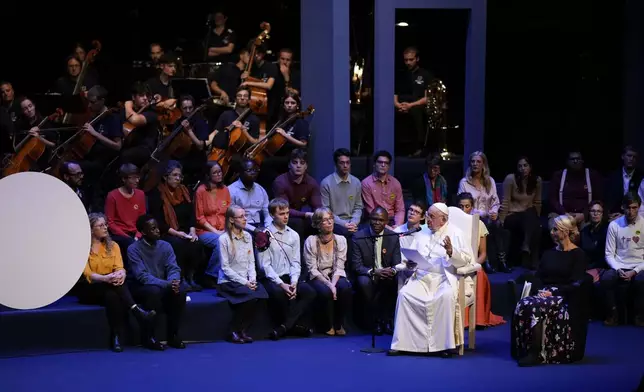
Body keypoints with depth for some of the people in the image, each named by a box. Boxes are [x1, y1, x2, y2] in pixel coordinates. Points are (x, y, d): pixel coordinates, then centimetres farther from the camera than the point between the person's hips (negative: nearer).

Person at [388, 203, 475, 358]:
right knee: (404, 294, -24)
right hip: (422, 278, 4)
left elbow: (467, 260, -4)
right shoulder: (422, 234, 19)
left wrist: (451, 252, -21)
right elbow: (413, 258, 18)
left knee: (446, 296, -36)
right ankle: (402, 343, -19)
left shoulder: (456, 234, 4)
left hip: (446, 279, -4)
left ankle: (444, 344, -25)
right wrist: (411, 265, -5)